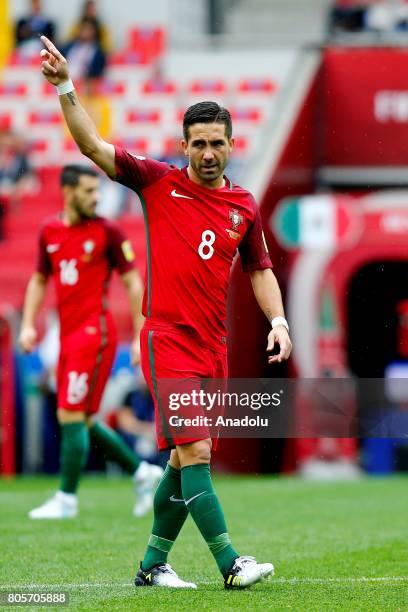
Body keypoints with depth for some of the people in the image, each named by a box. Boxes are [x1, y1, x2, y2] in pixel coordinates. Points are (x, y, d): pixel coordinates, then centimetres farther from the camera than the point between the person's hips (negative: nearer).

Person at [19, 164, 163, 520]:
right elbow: (39, 280, 21)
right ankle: (142, 473, 24)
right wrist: (28, 324, 10)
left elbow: (133, 283, -3)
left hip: (94, 333, -6)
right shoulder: (49, 231, 10)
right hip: (69, 336, 6)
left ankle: (66, 500, 0)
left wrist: (140, 337, -6)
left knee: (72, 416, -8)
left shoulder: (107, 232, -5)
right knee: (83, 421, 10)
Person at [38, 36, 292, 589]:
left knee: (184, 460, 8)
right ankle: (231, 564, -18)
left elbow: (260, 269, 21)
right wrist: (65, 87, -13)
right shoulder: (158, 182, 1)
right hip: (168, 339, -5)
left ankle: (153, 564, 20)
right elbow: (92, 145, -2)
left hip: (214, 346, 5)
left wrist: (277, 320, 6)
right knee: (193, 450, -15)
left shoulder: (244, 207, 11)